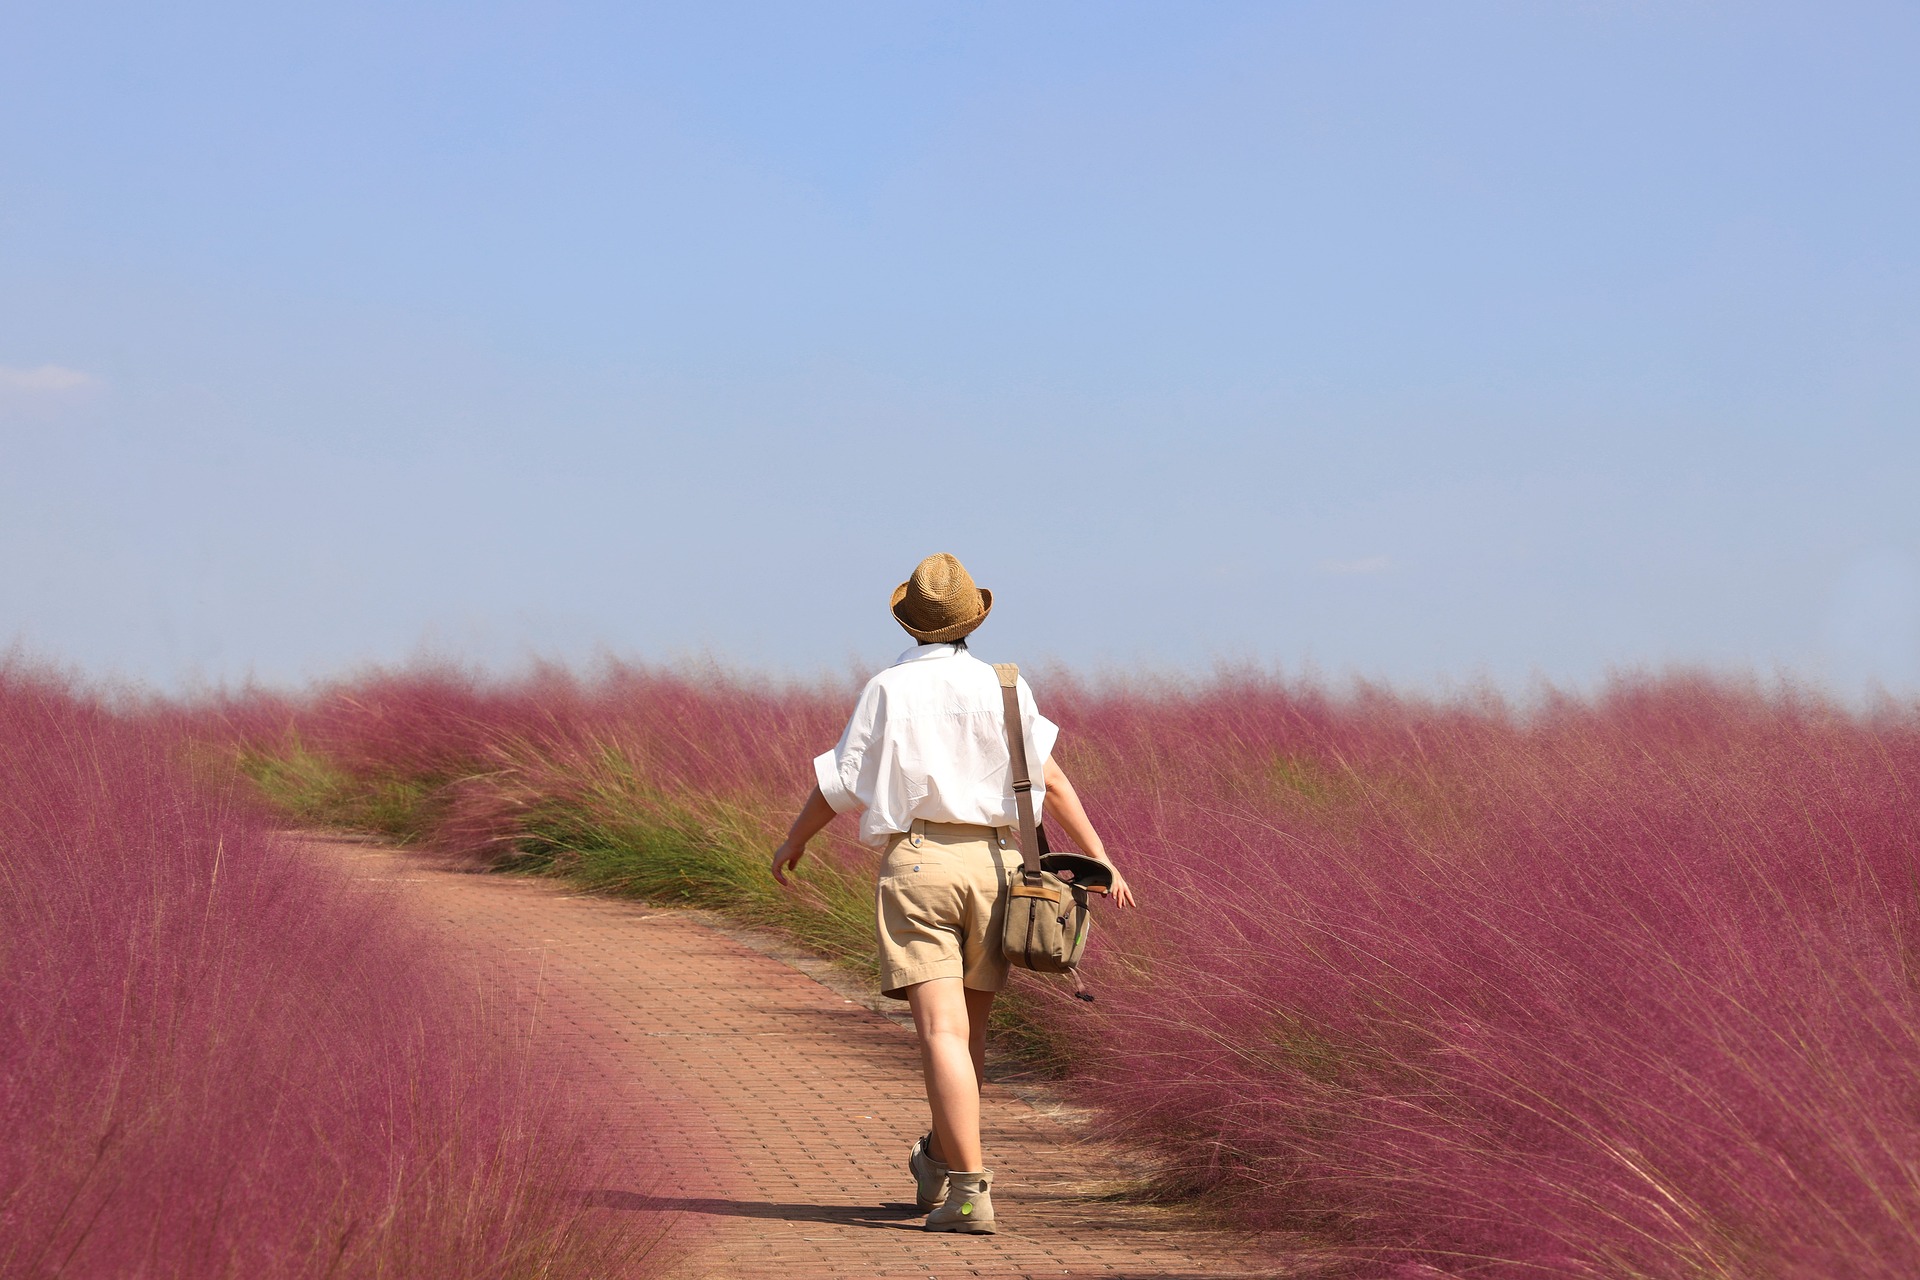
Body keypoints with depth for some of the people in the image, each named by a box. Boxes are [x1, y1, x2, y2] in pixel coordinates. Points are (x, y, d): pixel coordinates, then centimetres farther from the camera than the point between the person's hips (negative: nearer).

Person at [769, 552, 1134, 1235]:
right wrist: (1101, 860, 4)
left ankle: (969, 1192, -19)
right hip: (992, 864, 3)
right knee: (971, 1026, 18)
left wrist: (793, 842, 22)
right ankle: (939, 1161, 38)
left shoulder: (887, 690, -1)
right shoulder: (1000, 687, 3)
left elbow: (838, 785, 5)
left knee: (942, 1031, -9)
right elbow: (1050, 782, 0)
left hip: (916, 862, -3)